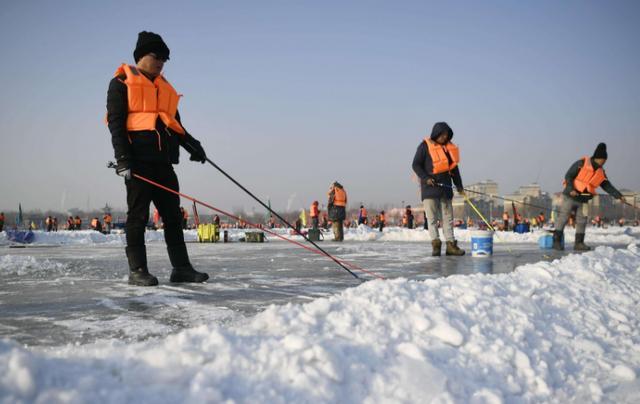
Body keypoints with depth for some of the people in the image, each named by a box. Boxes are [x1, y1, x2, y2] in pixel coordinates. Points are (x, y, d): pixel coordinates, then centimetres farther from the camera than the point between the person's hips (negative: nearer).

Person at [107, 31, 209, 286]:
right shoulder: (122, 83, 4)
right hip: (138, 160, -7)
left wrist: (193, 146, 15)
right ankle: (137, 270, 2)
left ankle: (181, 268, 10)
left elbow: (175, 123, 29)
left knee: (173, 215, 6)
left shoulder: (164, 87, 24)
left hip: (163, 160, 7)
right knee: (138, 215, -3)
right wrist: (122, 158, -15)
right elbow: (116, 122, -5)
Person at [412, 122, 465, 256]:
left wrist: (459, 186, 14)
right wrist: (426, 178, -17)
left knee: (448, 217, 3)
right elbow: (416, 165, -4)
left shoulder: (449, 147, 12)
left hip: (445, 187, 5)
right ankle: (436, 244, -3)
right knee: (432, 217, -5)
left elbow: (454, 167, 18)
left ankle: (450, 244, 4)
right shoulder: (425, 146, -3)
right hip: (429, 186, -5)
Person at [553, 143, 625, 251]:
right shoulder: (582, 163, -12)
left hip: (583, 200, 6)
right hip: (570, 197, -6)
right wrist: (571, 189, -24)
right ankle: (556, 241, -1)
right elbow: (568, 176, -12)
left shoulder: (601, 172, 7)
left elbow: (608, 186, 9)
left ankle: (579, 243, 13)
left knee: (581, 221, 6)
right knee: (563, 218, -4)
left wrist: (619, 196, 0)